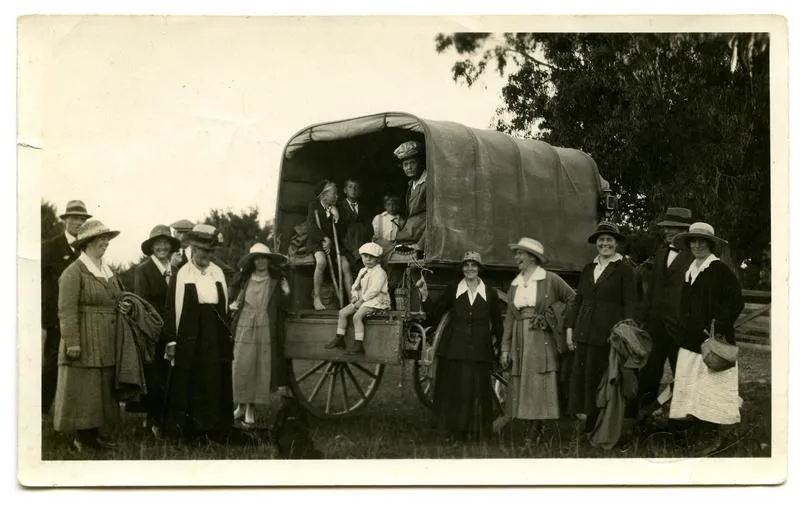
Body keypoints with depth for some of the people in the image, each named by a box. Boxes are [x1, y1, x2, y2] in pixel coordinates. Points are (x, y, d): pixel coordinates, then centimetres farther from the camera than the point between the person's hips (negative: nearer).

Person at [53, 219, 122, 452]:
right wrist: (72, 342, -20)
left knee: (102, 388, 10)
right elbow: (67, 311, -15)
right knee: (82, 389, -3)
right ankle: (80, 437, 3)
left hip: (106, 344, 8)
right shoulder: (74, 272, -11)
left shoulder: (106, 271, 14)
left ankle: (94, 434, 16)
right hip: (85, 342, -8)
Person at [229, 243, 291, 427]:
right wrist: (233, 305, 5)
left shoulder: (277, 281, 5)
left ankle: (251, 409, 6)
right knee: (241, 368, -1)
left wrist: (286, 294, -8)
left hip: (266, 330, -1)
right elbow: (232, 297, 22)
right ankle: (241, 406, 12)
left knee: (261, 369, -1)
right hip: (244, 329, 1)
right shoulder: (243, 279, 8)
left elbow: (282, 308, 6)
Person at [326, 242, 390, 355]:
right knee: (343, 312, -2)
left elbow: (374, 290, -20)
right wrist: (355, 297, -1)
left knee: (357, 316, -28)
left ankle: (358, 345, -26)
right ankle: (339, 338, 7)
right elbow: (355, 286, 20)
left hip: (375, 301, -9)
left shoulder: (380, 272, -11)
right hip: (361, 300, 9)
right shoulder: (362, 271, 18)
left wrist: (361, 300, -20)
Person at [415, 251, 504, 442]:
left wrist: (496, 345, 8)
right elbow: (434, 314, 4)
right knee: (453, 390, 1)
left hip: (479, 352, 0)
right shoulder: (452, 290, 5)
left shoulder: (490, 294, 5)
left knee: (476, 391, -2)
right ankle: (455, 434, 9)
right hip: (453, 351, 0)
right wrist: (424, 295, -8)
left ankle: (475, 434, 6)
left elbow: (497, 324, 14)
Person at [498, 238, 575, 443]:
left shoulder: (551, 280, -3)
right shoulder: (515, 284, 13)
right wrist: (505, 347, 8)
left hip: (542, 340, -5)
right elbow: (509, 317, 13)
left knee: (539, 385, -7)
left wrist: (552, 315, -7)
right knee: (523, 386, 2)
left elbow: (573, 300, 1)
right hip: (521, 340, 5)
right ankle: (534, 430, 6)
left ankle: (535, 430, -5)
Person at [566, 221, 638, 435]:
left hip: (608, 334, -5)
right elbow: (578, 300, 20)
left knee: (604, 380, -4)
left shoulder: (625, 270, 1)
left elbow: (630, 305, -4)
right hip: (584, 334, 5)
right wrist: (570, 328, 12)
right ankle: (589, 424, 6)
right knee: (581, 376, 0)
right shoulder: (588, 269, 17)